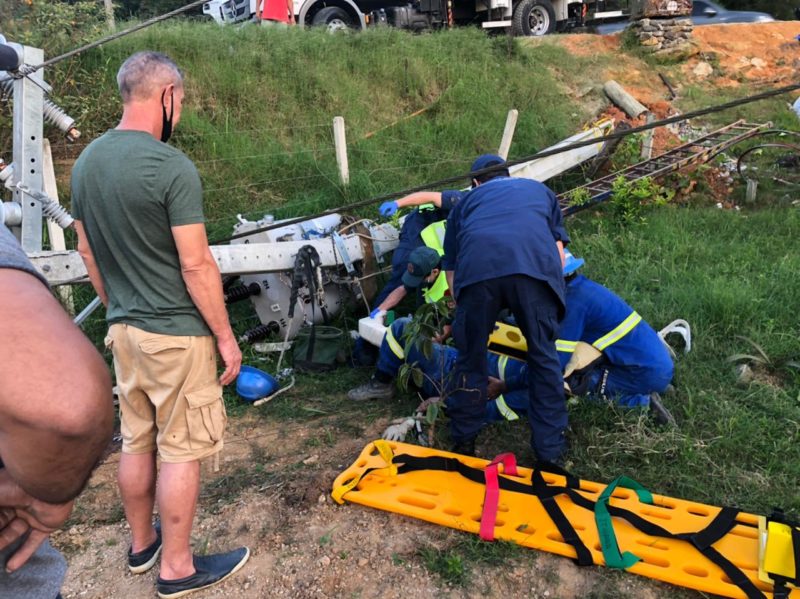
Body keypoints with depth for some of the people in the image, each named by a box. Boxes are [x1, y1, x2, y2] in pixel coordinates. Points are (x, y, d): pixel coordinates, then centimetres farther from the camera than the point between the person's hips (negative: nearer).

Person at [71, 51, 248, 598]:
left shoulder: (87, 160, 5)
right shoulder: (172, 167, -19)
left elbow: (88, 251, 12)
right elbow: (196, 265, -19)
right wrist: (226, 337, -10)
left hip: (124, 328, 8)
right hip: (176, 333, -7)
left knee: (136, 442, 20)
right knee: (181, 452, 6)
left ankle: (142, 543, 38)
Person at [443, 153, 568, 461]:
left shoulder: (466, 201, 36)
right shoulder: (539, 190, 39)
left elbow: (450, 268, 32)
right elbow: (559, 252, 30)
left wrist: (462, 307, 44)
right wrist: (549, 303, 41)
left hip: (476, 270, 0)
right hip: (535, 267, 0)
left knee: (470, 357, 17)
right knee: (544, 357, 15)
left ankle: (463, 442, 30)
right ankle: (550, 448, 23)